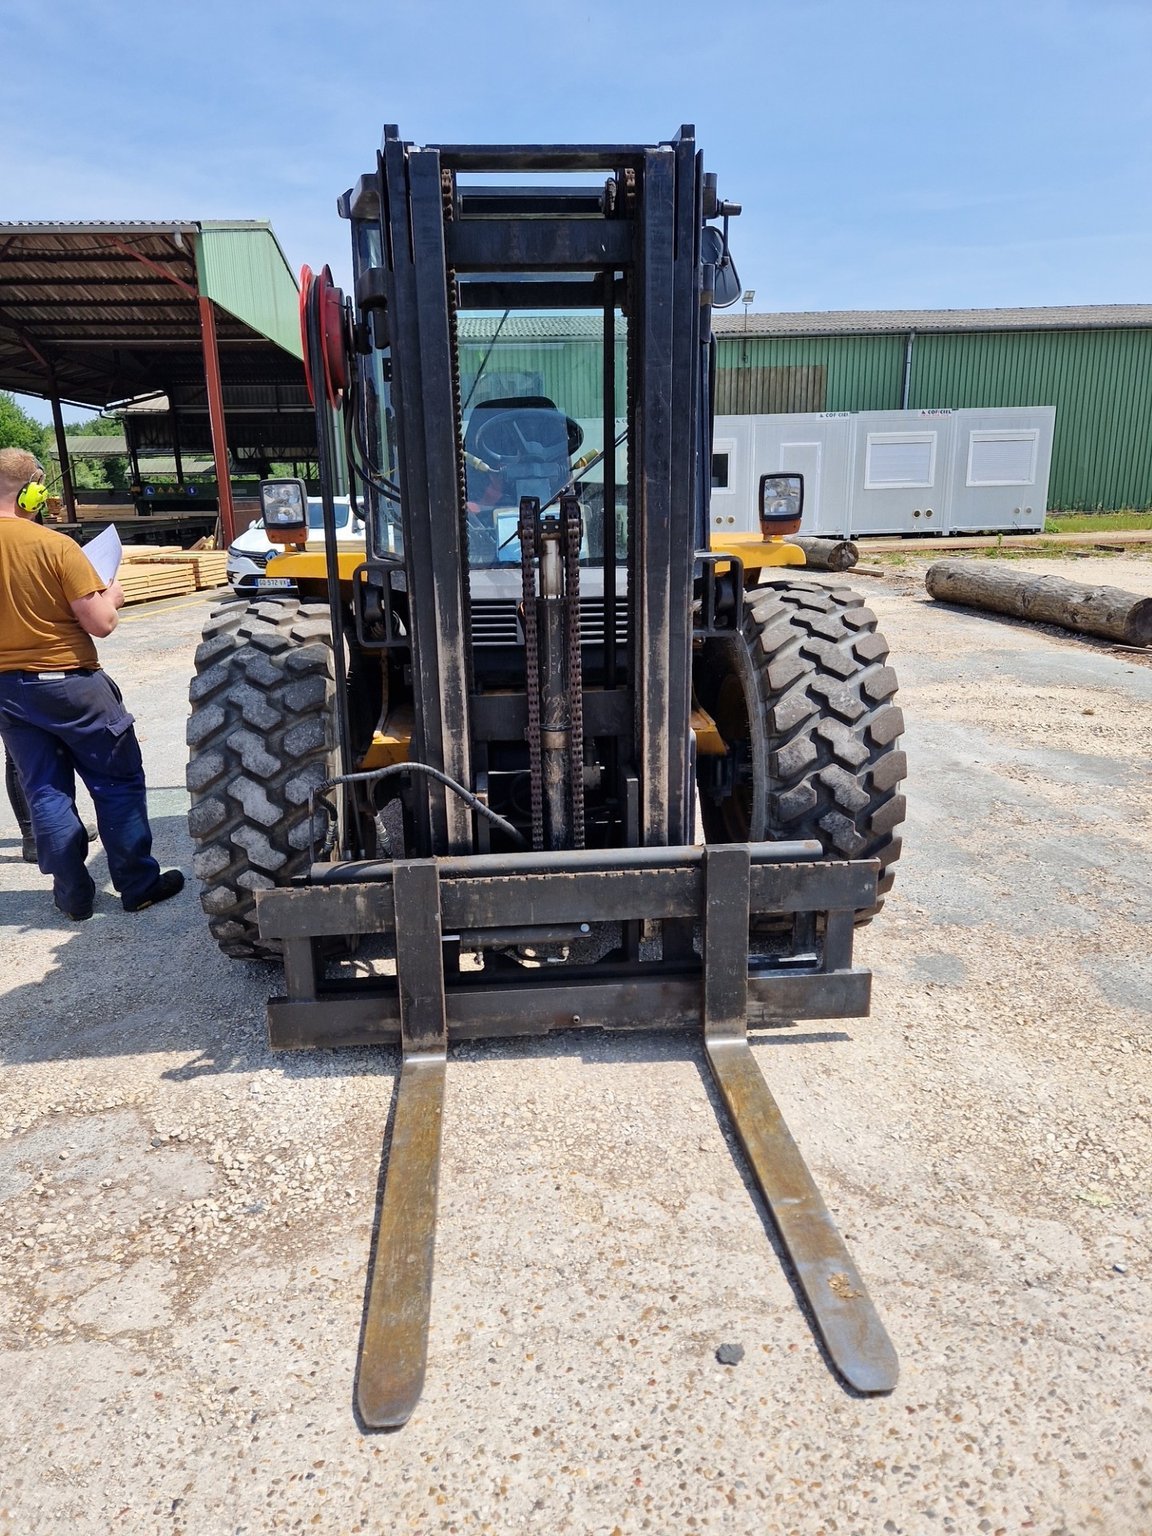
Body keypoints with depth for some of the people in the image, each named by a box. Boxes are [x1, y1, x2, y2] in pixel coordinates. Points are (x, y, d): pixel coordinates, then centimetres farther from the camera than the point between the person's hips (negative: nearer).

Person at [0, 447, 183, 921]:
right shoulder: (55, 545, -16)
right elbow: (100, 624, -15)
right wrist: (112, 595, 4)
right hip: (68, 682, -5)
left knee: (45, 792, 12)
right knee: (118, 782, 8)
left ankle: (73, 895, 18)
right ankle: (138, 885, 13)